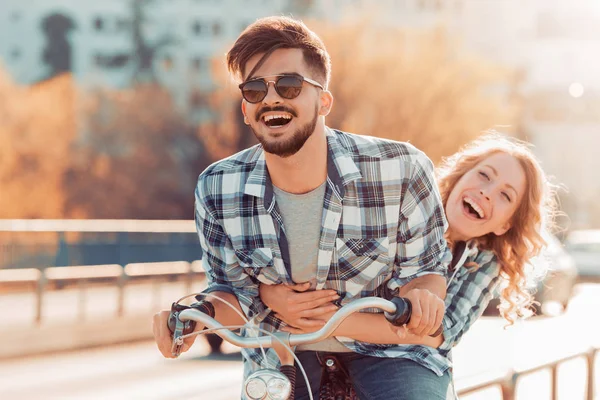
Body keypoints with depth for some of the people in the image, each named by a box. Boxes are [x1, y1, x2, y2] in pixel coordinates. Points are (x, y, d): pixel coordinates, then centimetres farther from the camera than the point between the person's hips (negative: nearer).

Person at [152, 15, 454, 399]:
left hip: (377, 358, -1)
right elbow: (235, 293, 0)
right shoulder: (218, 191, -12)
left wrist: (420, 295, -29)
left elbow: (423, 268, -6)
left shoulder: (402, 171, -19)